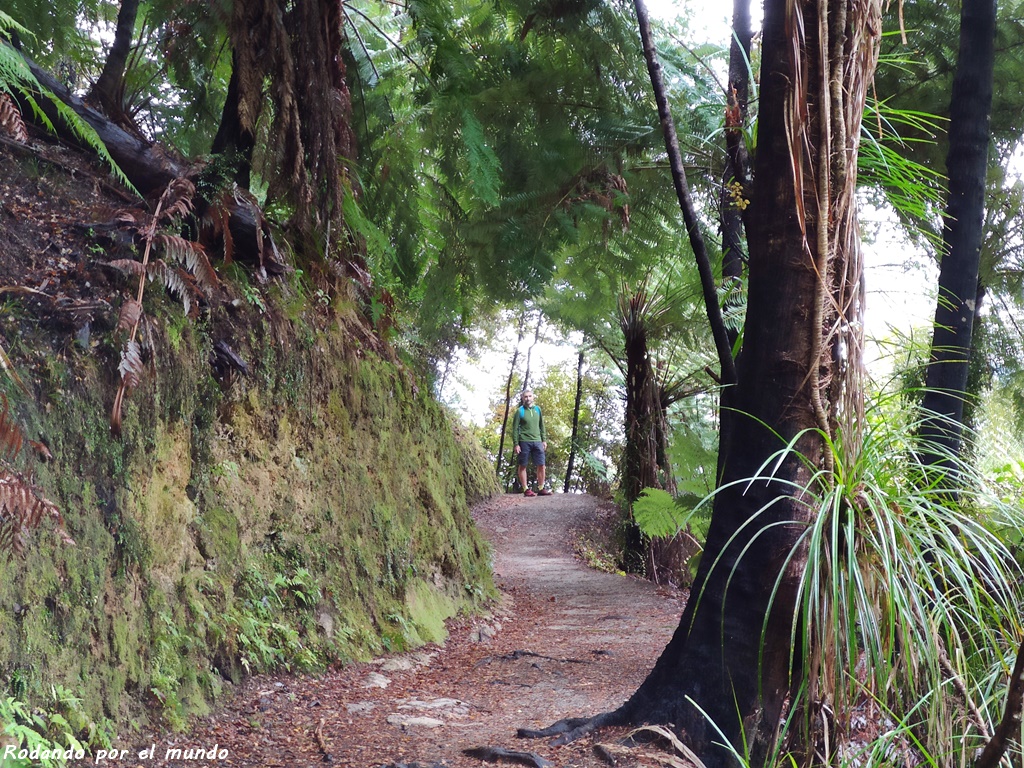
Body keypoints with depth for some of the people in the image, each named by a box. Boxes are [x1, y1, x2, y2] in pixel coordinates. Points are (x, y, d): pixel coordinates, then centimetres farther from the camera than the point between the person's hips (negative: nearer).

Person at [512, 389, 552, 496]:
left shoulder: (537, 409, 11)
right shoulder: (520, 411, -2)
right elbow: (515, 428, -3)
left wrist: (544, 440, 12)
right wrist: (516, 444, -9)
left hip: (537, 441, 4)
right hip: (524, 442, -4)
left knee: (541, 465, 1)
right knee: (523, 466, 1)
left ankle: (541, 489, 8)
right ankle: (526, 489, 6)